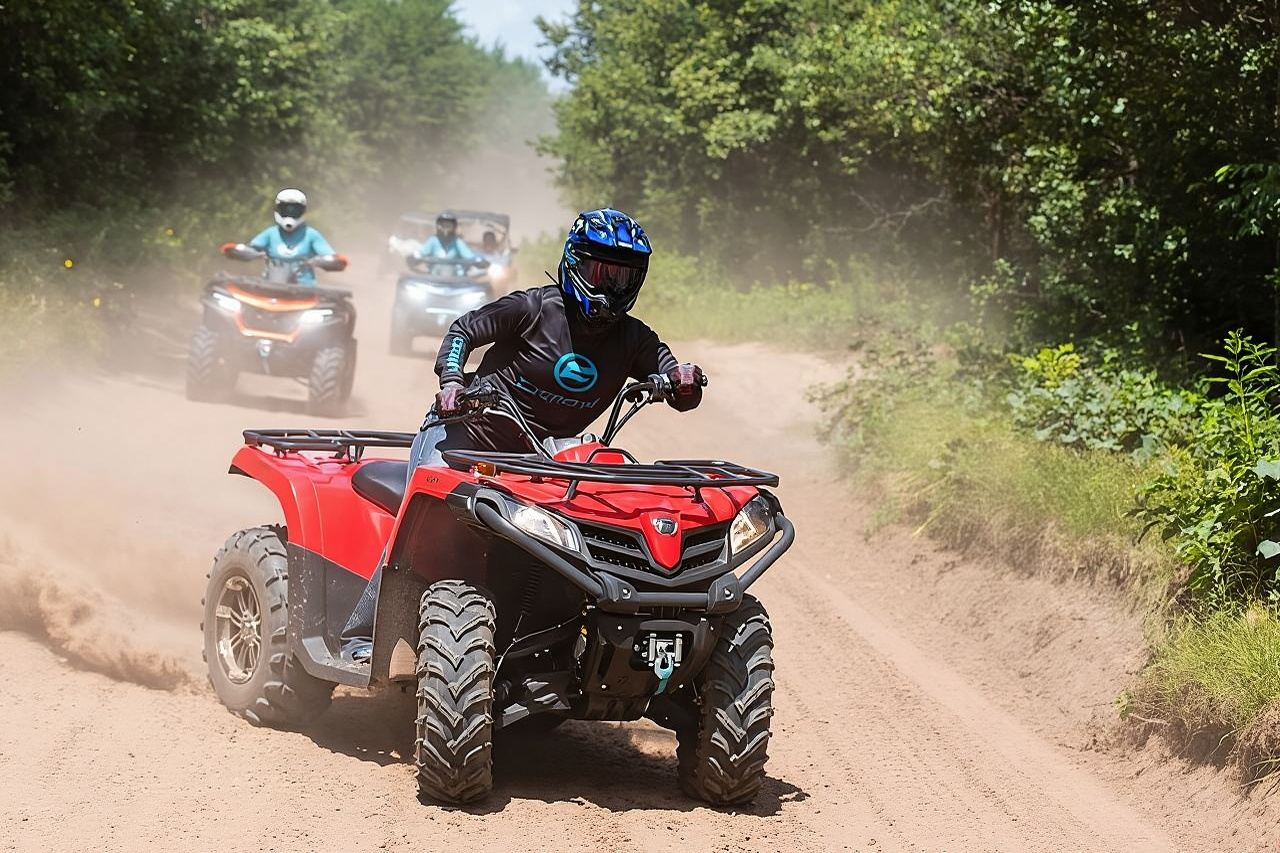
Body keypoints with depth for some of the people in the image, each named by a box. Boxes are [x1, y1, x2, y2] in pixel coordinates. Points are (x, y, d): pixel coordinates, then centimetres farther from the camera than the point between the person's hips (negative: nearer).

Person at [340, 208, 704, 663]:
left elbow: (681, 398, -2)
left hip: (538, 456, 5)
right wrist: (452, 381, -21)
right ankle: (360, 636, -16)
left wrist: (686, 381, -26)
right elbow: (465, 329, -4)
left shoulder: (633, 340, 0)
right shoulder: (537, 307, -11)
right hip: (463, 433, -5)